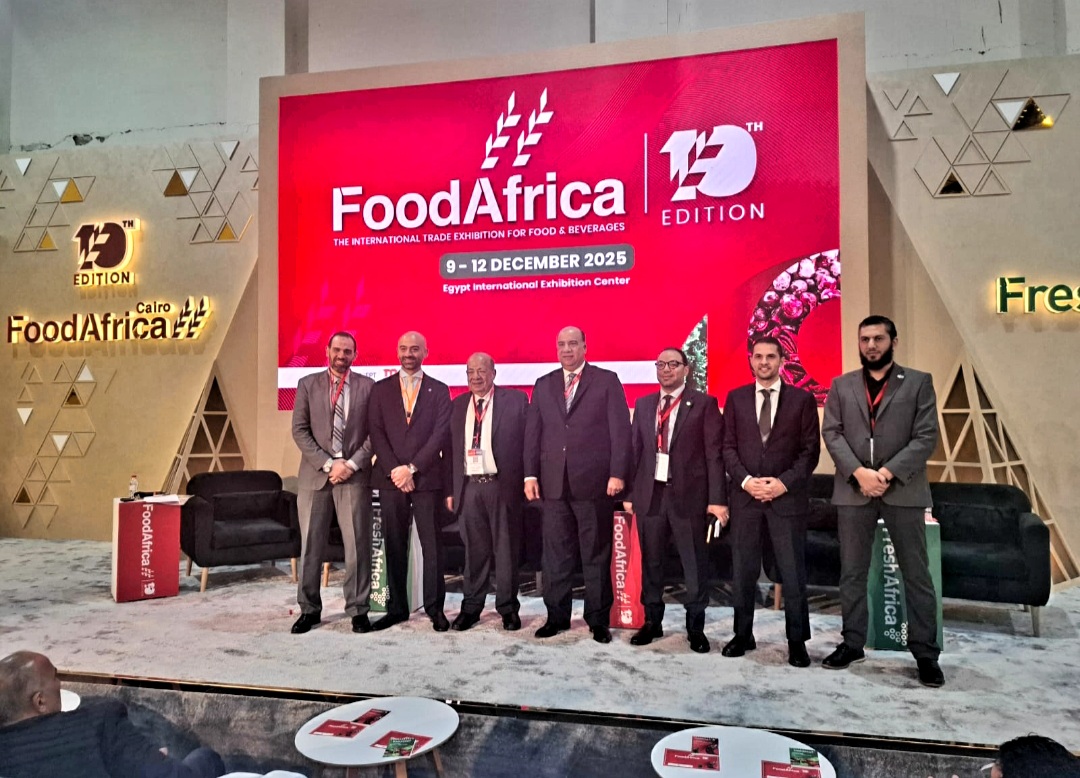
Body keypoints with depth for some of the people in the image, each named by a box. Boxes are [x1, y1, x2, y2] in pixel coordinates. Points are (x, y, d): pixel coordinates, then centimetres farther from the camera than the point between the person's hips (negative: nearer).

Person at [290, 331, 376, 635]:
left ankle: (358, 610, 11)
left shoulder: (368, 386, 6)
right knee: (310, 545, 6)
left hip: (355, 474, -1)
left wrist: (352, 464, -10)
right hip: (315, 474, 1)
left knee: (358, 544, 0)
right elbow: (299, 430, 1)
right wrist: (328, 464, -9)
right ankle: (309, 609, 19)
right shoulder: (307, 384, 8)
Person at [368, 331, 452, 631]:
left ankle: (434, 607, 10)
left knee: (432, 544, 0)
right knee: (394, 545, 6)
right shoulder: (381, 389, 11)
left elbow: (440, 435, -2)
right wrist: (394, 470, -9)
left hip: (426, 477, -1)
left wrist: (412, 468, -10)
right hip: (391, 478, 2)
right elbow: (377, 433, 3)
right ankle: (397, 607, 16)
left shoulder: (439, 390, 7)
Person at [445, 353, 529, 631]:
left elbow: (527, 441, 0)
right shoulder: (457, 405, 13)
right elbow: (451, 448, 12)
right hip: (468, 486, 3)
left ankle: (508, 608, 19)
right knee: (474, 549, 9)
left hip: (503, 485, -3)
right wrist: (451, 489, 7)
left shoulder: (516, 399, 2)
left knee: (506, 549, 6)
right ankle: (471, 607, 21)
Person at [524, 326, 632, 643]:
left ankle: (598, 620, 18)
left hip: (595, 482, -3)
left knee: (596, 555, 6)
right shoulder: (543, 385, 13)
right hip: (554, 483, 3)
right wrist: (531, 475, 3)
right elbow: (532, 432, 10)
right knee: (555, 554, 9)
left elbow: (620, 430, -3)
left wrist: (618, 473, -10)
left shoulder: (607, 381, 3)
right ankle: (556, 616, 22)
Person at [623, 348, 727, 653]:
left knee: (695, 566, 6)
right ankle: (652, 622, 27)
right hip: (650, 493, 4)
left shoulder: (704, 404, -1)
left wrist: (717, 498, -11)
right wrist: (629, 492, 7)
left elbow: (714, 453, -5)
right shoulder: (643, 404, 11)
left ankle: (695, 628, 21)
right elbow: (635, 450, 11)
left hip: (689, 494, -3)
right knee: (650, 563, 12)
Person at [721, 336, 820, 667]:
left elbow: (810, 450, 0)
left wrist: (784, 482, -12)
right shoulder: (736, 398, 8)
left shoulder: (802, 398, 3)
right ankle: (743, 635, 22)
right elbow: (728, 447, 5)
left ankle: (797, 642, 17)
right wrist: (746, 480, -9)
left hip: (788, 497, -2)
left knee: (793, 573, 3)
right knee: (743, 571, 8)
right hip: (745, 496, 2)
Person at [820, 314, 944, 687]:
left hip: (903, 490, -2)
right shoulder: (841, 385, 10)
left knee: (916, 574, 5)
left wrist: (887, 473, -14)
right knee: (852, 572, 9)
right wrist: (859, 472, -13)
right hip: (853, 489, 2)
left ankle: (926, 653, 16)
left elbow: (926, 437, -4)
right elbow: (832, 433, 1)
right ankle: (853, 643, 21)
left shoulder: (918, 382, 5)